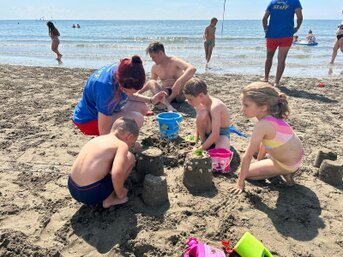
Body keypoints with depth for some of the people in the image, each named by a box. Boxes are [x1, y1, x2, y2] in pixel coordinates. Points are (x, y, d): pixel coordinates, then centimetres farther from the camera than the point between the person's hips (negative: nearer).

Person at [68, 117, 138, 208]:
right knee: (130, 158, 2)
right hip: (91, 194, -7)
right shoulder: (122, 145, -8)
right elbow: (117, 174, -24)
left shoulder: (96, 139, 13)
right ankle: (109, 200, 5)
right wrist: (120, 194, -4)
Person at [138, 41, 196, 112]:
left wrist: (179, 81, -42)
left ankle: (168, 100, -27)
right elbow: (152, 82, 22)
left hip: (178, 95, -4)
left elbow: (192, 69, -28)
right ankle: (168, 106, -45)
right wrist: (138, 92, 12)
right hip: (165, 94, 4)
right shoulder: (155, 67, 5)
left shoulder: (174, 61, -11)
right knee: (151, 82, -22)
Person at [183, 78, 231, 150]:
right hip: (209, 132, 6)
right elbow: (198, 124, 5)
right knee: (202, 114, -27)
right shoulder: (199, 104, -9)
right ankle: (203, 141, -9)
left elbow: (215, 135, -35)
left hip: (222, 133, -6)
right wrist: (195, 142, -3)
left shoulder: (215, 106, -31)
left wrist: (200, 149, -33)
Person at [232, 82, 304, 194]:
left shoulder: (262, 125, -31)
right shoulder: (272, 117, -5)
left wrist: (240, 182, -15)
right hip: (296, 156, 8)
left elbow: (247, 156, -24)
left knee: (246, 172, -1)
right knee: (255, 147, 24)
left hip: (288, 165, -8)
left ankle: (283, 173, 1)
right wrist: (259, 162, 22)